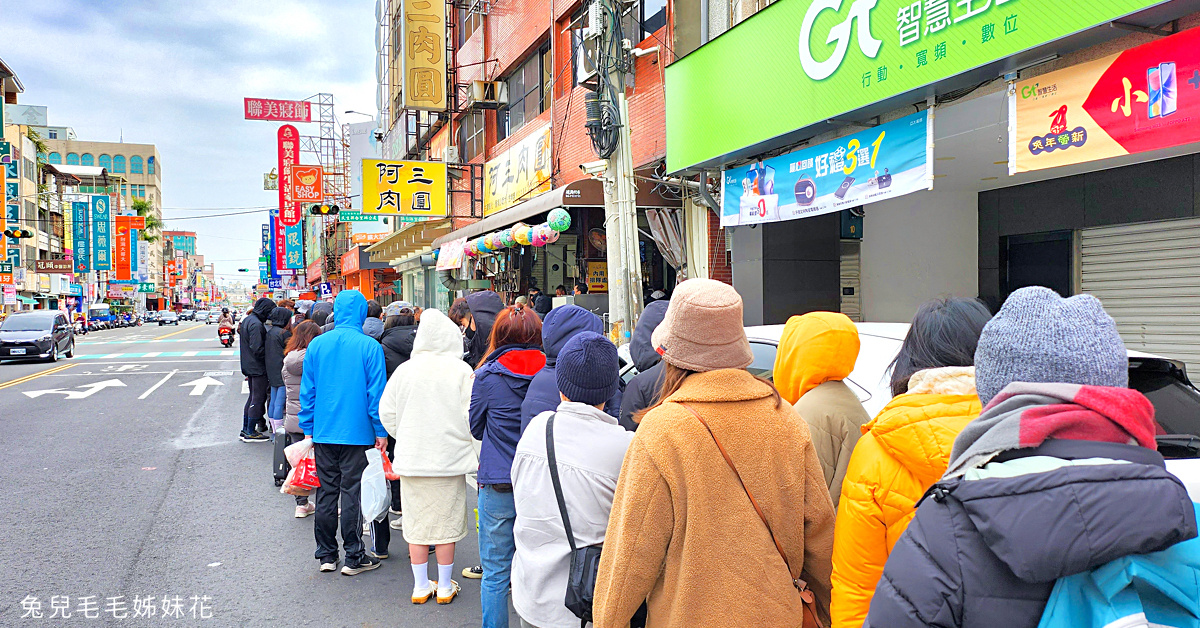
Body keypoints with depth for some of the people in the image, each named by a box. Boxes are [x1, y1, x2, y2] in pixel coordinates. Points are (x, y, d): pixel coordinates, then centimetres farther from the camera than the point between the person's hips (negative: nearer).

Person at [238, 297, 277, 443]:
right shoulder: (256, 324, -20)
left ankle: (245, 430, 25)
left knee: (252, 397, 18)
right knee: (258, 398, -2)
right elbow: (257, 349, -24)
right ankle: (250, 432, 4)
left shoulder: (247, 320, 11)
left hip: (248, 366, 10)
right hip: (258, 368, -10)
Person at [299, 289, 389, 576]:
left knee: (326, 492, 12)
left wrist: (309, 428, 14)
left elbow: (307, 391, 7)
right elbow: (376, 392, -8)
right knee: (352, 493, 3)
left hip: (323, 432, 4)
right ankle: (353, 557, 10)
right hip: (358, 433, -3)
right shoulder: (370, 346, -9)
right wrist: (380, 431, -2)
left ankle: (327, 555, 21)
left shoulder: (316, 344, 2)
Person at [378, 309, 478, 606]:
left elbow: (386, 413, 3)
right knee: (447, 522, 9)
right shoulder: (461, 370, -9)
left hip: (411, 459, 2)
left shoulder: (404, 370, -2)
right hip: (450, 458, -2)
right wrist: (478, 453, 5)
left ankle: (421, 586, 23)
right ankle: (444, 587, 19)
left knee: (417, 522, 12)